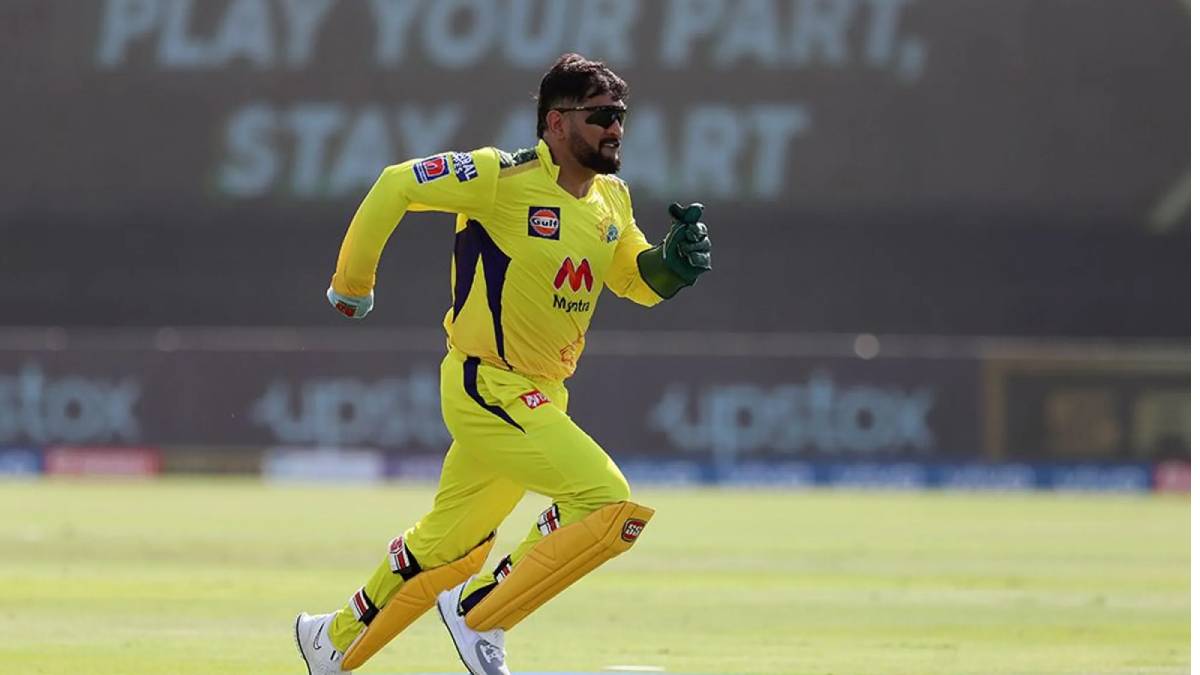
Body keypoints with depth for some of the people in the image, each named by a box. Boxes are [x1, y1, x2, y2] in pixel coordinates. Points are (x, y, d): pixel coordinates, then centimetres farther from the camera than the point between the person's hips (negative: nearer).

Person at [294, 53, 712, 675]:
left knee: (449, 547, 19)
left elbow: (636, 281, 15)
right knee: (608, 506, -20)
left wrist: (674, 261, -8)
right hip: (487, 388, -8)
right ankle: (479, 615, -7)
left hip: (541, 399, 8)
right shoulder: (505, 178, -17)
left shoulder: (611, 200, 6)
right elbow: (396, 186, -13)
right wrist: (352, 285, -4)